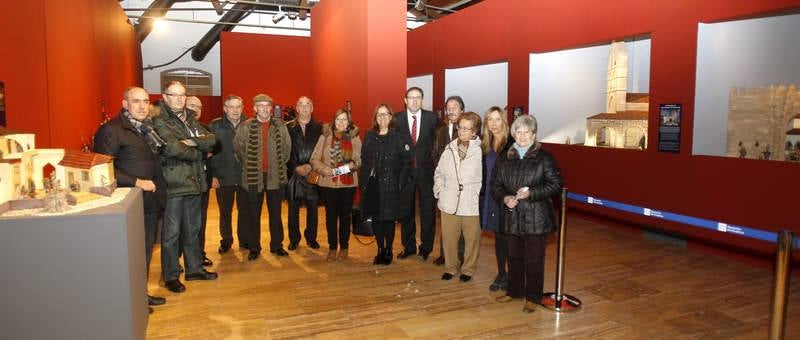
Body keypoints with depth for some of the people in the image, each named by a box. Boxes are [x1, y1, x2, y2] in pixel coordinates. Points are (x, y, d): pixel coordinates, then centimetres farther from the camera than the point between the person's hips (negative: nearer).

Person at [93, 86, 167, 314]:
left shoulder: (148, 129, 14)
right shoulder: (111, 130, -11)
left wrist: (158, 190, 7)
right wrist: (136, 182, -20)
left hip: (150, 202, 8)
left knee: (146, 250, 16)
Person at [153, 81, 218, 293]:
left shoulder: (191, 120, 14)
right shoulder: (160, 121, -9)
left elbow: (211, 140, 2)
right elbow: (172, 148, -23)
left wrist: (193, 141, -16)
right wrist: (196, 152, -8)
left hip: (193, 183, 7)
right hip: (173, 185, -7)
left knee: (192, 230, 17)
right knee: (171, 233, 3)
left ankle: (194, 268, 30)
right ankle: (170, 276, 15)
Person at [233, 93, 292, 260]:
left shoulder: (280, 126, 2)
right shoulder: (245, 126, -4)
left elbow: (287, 146, 10)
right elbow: (237, 147, 4)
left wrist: (280, 164, 9)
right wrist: (248, 164, 6)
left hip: (276, 176, 1)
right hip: (254, 176, -1)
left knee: (276, 213, 10)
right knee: (254, 214, 7)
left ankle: (277, 245, 22)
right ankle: (254, 248, 18)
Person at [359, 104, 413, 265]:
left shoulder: (397, 136, -4)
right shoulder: (369, 136, 8)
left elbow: (406, 161, -7)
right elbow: (364, 160, 9)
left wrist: (401, 183, -13)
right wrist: (363, 180, 2)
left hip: (390, 185, -3)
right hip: (372, 184, 4)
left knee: (389, 219, 4)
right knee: (376, 218, 8)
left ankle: (388, 251, 19)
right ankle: (380, 250, 22)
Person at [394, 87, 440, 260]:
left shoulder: (432, 117, -2)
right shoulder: (397, 119, -1)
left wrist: (433, 158, -5)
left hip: (426, 170, -1)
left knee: (427, 210, 6)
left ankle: (426, 247, 20)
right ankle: (408, 246, 26)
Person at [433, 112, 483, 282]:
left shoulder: (481, 151, -12)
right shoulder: (450, 149, 4)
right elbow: (439, 173, 14)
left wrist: (479, 194, -10)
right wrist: (439, 191, 5)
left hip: (472, 204, -3)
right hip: (449, 202, 4)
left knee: (471, 239, 10)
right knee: (449, 238, 13)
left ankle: (468, 269, 29)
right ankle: (450, 267, 32)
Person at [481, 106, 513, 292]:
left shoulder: (512, 144, -11)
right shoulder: (485, 146, 9)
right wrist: (482, 194, 6)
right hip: (490, 198, 5)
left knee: (508, 237, 2)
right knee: (498, 236, 13)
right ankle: (501, 274, 25)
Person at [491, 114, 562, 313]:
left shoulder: (544, 158, -4)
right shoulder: (505, 159, 8)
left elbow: (556, 184, -7)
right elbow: (495, 185, 10)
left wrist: (531, 193, -18)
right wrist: (504, 198, -10)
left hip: (536, 218, -4)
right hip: (512, 217, 4)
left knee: (534, 259, 4)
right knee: (514, 257, 15)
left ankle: (532, 298, 18)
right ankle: (514, 291, 32)